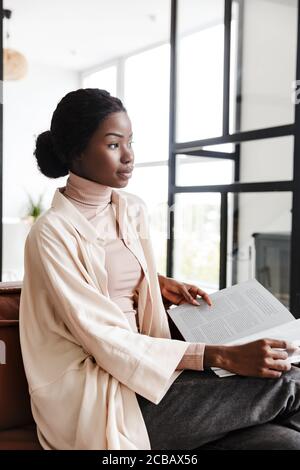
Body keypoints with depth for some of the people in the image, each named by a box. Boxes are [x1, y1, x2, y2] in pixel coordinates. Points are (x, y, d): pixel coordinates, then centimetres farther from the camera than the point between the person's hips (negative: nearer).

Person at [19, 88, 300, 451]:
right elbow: (104, 340, -19)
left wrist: (160, 284, 5)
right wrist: (222, 356, -25)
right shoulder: (51, 233, -14)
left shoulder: (133, 209, 7)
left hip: (138, 366, 6)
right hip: (93, 395, -6)